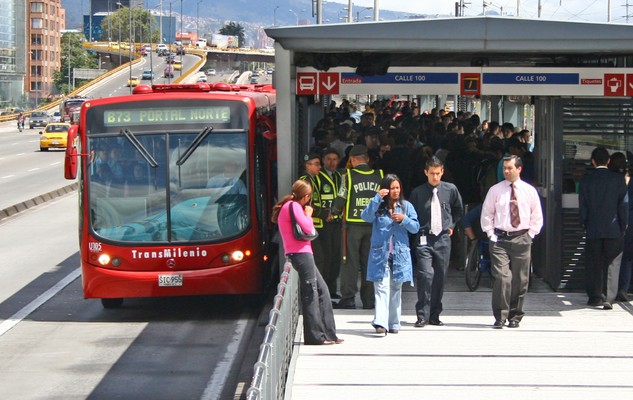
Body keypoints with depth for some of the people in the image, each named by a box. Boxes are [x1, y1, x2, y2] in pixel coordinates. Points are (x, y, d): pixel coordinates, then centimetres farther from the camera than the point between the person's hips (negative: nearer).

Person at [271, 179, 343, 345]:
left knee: (322, 290, 12)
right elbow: (307, 228, -17)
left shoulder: (287, 207, 21)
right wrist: (308, 215, 0)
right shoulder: (293, 206, -10)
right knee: (311, 294, -7)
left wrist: (306, 215, 9)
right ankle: (315, 336, -4)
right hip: (301, 254, -11)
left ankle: (328, 334, 14)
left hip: (301, 254, 11)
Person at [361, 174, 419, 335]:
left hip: (400, 255, 3)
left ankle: (393, 324, 17)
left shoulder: (406, 206, 10)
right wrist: (377, 198, -18)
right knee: (381, 288, -13)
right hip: (380, 254, -3)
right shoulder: (378, 206, 4)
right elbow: (366, 217, -14)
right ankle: (380, 323, -23)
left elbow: (415, 227, 5)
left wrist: (404, 219, -12)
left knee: (396, 289, 9)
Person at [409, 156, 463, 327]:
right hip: (424, 240, -3)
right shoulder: (417, 192, -2)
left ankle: (434, 315, 17)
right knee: (425, 275, -15)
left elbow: (458, 210, 22)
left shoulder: (450, 189, 3)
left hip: (443, 238, 3)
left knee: (440, 277, 6)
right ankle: (422, 316, -9)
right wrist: (417, 229, 2)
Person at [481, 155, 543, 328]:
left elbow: (537, 217, 12)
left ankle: (515, 317, 14)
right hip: (500, 239, -1)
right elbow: (486, 214, 10)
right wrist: (490, 234, 1)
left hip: (522, 239, 1)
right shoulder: (495, 190, 4)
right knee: (501, 277, -13)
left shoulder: (529, 191, 6)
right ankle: (500, 317, -9)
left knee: (520, 280, 3)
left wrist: (530, 235, 3)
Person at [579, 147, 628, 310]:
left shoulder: (586, 181, -1)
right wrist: (623, 226, 5)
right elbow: (624, 204, -3)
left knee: (594, 265, 8)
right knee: (611, 263, 4)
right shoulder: (618, 179, -4)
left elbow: (583, 205, 1)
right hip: (613, 229, -1)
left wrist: (584, 224, 13)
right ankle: (605, 296, -2)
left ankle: (595, 296, 10)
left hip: (593, 229, 1)